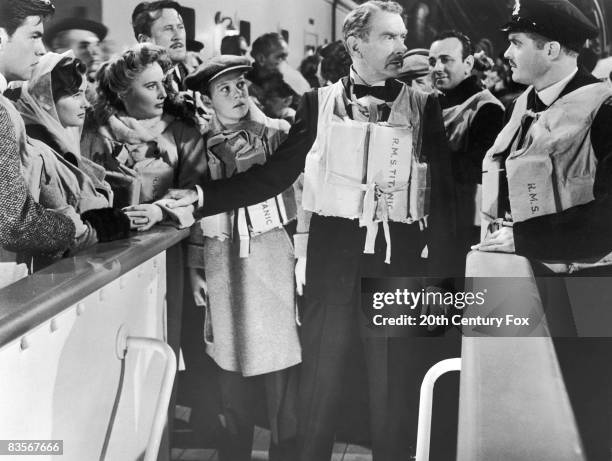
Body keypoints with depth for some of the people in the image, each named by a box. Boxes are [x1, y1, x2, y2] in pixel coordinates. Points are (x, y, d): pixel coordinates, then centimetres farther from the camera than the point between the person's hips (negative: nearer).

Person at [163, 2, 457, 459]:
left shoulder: (423, 106, 6)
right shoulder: (320, 103, 5)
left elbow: (442, 194, 3)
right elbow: (275, 174, 3)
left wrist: (437, 270, -4)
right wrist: (202, 196, -7)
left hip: (400, 257, 0)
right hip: (333, 255, 0)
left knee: (395, 384, 9)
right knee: (319, 379, 7)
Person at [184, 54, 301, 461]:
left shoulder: (276, 133, 0)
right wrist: (196, 267, 11)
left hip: (271, 255, -2)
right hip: (222, 261, 3)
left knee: (279, 358, 0)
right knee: (230, 358, 9)